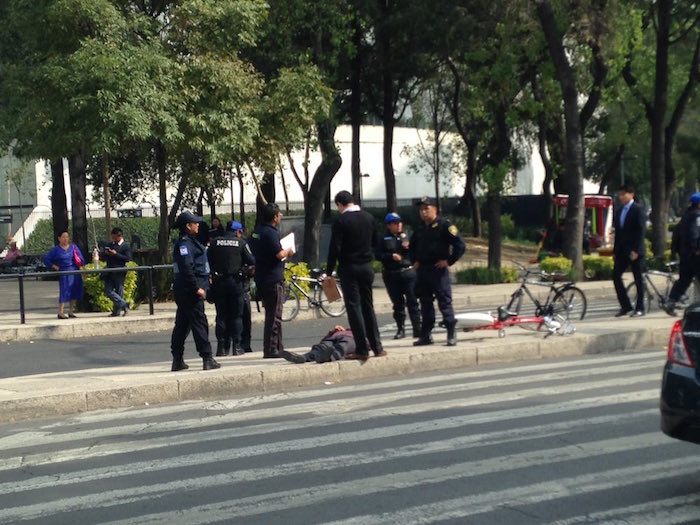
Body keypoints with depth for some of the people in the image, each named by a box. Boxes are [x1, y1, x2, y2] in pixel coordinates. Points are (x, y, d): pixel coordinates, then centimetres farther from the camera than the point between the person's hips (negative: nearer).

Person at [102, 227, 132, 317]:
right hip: (110, 272, 6)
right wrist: (106, 254, -2)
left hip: (119, 272, -6)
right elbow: (103, 257, 21)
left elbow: (128, 258, -13)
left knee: (118, 292, -1)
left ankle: (116, 311, 6)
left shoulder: (126, 246, -2)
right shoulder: (110, 245, 18)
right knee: (108, 291, -2)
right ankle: (123, 304, 3)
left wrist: (116, 254, -17)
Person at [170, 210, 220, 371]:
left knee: (182, 324, 12)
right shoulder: (184, 243, -14)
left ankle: (177, 360, 17)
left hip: (182, 290, 11)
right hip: (189, 290, -11)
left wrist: (205, 281, 22)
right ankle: (207, 359, -7)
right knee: (199, 323, -8)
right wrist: (197, 288, -23)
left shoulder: (188, 241, 18)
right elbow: (187, 268, -23)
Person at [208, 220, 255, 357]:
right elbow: (251, 261, -4)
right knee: (236, 315, 5)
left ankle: (222, 347, 4)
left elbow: (208, 259, 6)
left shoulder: (215, 242, 3)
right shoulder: (241, 242, -2)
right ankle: (236, 346, 1)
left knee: (221, 314, 7)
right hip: (235, 280, -2)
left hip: (218, 282, 2)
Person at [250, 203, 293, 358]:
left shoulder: (257, 231, 12)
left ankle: (278, 347, 23)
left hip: (262, 278, 10)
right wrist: (288, 251, -4)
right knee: (274, 315, -5)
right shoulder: (270, 232, -17)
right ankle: (271, 350, -5)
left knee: (272, 314, 16)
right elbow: (279, 254, -26)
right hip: (273, 279, -10)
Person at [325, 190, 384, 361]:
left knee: (354, 307, -2)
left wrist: (329, 272, -8)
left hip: (349, 269, -6)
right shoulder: (369, 218, 6)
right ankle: (376, 347, 14)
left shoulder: (341, 221, -12)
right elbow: (375, 243, 13)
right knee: (368, 307, 13)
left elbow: (335, 248, -14)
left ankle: (362, 350, -4)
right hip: (367, 267, 6)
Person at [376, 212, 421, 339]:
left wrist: (408, 247, -15)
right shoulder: (384, 239, 5)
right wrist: (391, 256, -14)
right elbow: (378, 255, -2)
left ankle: (417, 329, 0)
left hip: (408, 272, 0)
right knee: (398, 303, 7)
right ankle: (401, 329, 15)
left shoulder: (406, 236, 8)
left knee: (412, 302, -3)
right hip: (391, 275, 0)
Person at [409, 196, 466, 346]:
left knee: (445, 302, -5)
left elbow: (460, 245, -13)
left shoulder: (444, 225, -9)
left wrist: (449, 261, -13)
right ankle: (425, 335, 16)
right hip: (422, 271, 7)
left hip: (438, 270, -7)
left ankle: (451, 334, 1)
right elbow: (413, 246, 32)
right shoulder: (420, 228, 13)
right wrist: (415, 261, 20)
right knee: (425, 303, 10)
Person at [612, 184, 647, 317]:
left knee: (638, 279, 1)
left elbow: (641, 231, -13)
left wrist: (636, 250, -19)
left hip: (634, 251, -7)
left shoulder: (638, 210, -6)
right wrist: (615, 251, 10)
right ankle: (625, 306, 10)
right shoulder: (619, 211, 15)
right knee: (616, 276, 0)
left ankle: (639, 308, 8)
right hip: (621, 251, 7)